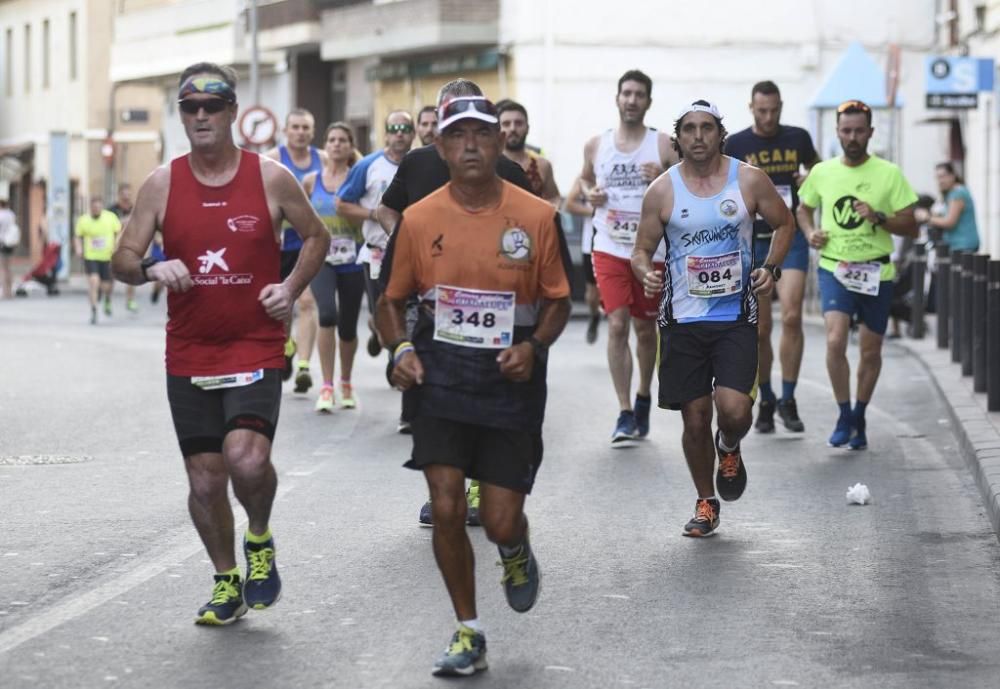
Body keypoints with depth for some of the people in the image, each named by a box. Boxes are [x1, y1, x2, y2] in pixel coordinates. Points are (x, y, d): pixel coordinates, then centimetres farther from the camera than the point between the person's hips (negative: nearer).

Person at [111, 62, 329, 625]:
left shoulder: (271, 177, -2)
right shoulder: (162, 184, 1)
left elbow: (317, 236, 12)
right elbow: (123, 261, 3)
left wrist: (292, 288, -3)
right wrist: (151, 268, -20)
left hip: (257, 350, -3)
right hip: (189, 355, 3)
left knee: (247, 458, -24)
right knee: (205, 480, 6)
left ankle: (260, 540, 7)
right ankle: (228, 582, 29)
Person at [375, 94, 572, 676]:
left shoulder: (537, 217, -4)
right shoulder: (418, 220, -2)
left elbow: (558, 300, 5)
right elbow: (393, 300, 10)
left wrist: (533, 346, -13)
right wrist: (401, 350, -8)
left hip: (511, 381, -1)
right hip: (441, 378, 1)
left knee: (501, 520, -2)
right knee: (446, 508, -8)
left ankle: (517, 554, 38)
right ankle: (468, 634, 10)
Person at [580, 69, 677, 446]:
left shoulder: (663, 145, -2)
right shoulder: (596, 145, 4)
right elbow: (585, 179, 22)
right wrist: (590, 194, 0)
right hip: (609, 249, 0)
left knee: (646, 329, 11)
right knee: (617, 325, -11)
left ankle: (643, 399, 33)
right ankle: (625, 414, -9)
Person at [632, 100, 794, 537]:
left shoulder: (749, 180, -1)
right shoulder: (662, 191, -1)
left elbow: (785, 223, 13)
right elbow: (642, 250, 7)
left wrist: (771, 268, -3)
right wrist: (646, 273, -16)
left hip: (736, 316, -1)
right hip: (683, 318, 1)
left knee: (734, 410, -15)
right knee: (695, 418, 4)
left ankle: (729, 449, 22)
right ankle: (705, 502, 26)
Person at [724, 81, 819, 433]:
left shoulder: (798, 138, 4)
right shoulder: (735, 145, -1)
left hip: (791, 237, 0)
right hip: (752, 242, 0)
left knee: (791, 316, -15)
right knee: (759, 329, 3)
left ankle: (788, 400, -4)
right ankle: (766, 402, 19)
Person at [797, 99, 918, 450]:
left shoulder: (889, 174, -4)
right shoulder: (822, 172, 2)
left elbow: (910, 227, -2)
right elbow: (804, 208, 20)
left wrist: (879, 218, -20)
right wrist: (810, 232, 0)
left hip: (876, 272, 0)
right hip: (834, 268, 0)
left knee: (870, 350, 9)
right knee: (835, 341, -18)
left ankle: (859, 418, 28)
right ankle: (844, 415, -2)